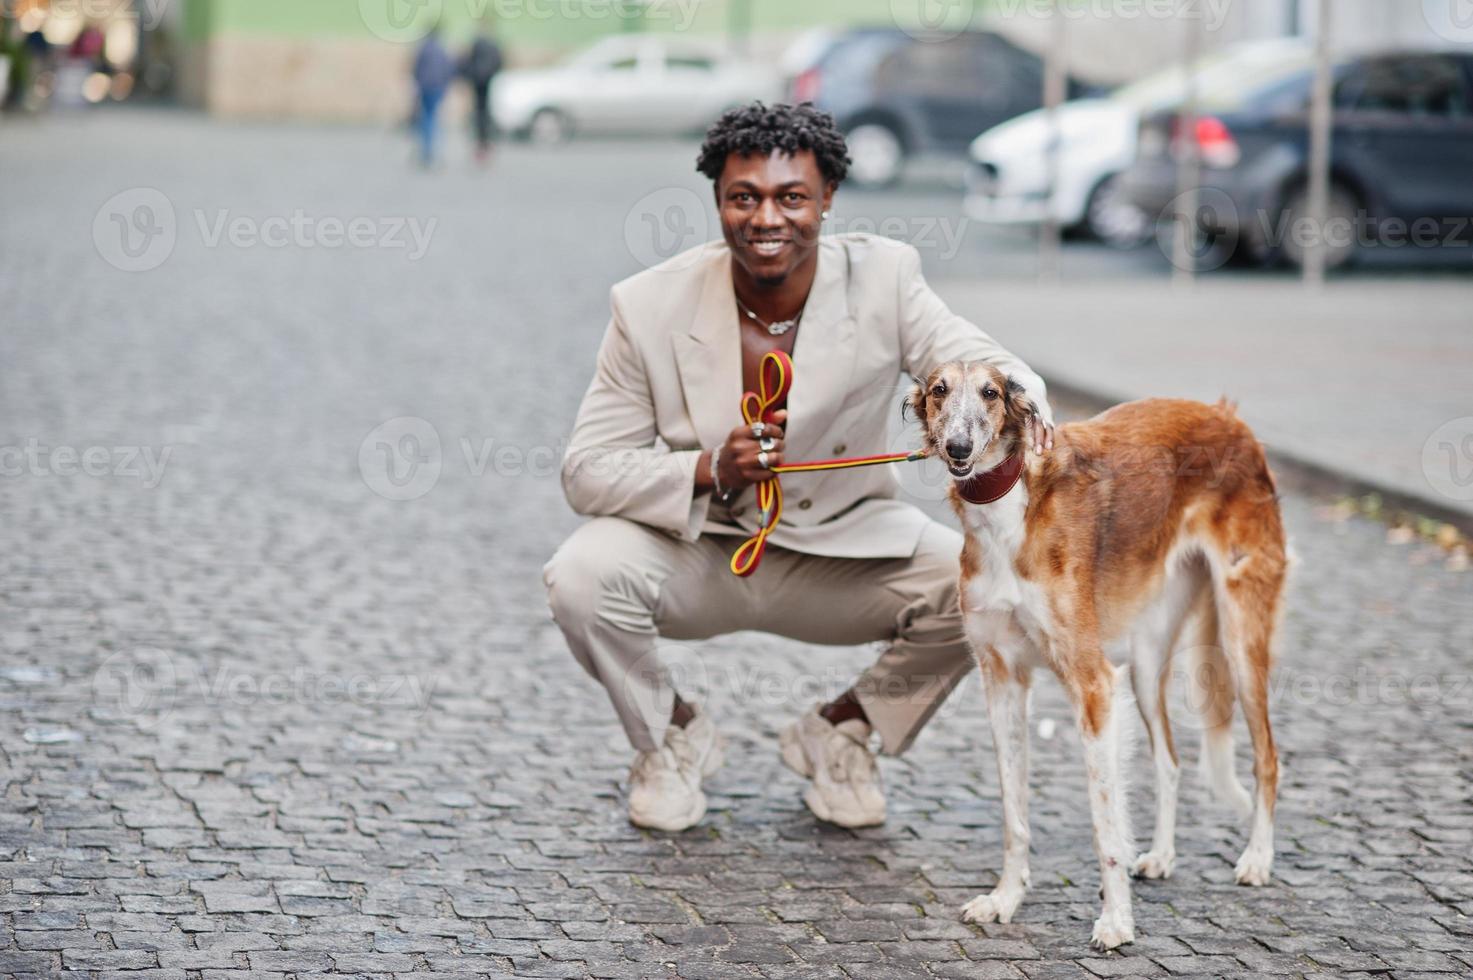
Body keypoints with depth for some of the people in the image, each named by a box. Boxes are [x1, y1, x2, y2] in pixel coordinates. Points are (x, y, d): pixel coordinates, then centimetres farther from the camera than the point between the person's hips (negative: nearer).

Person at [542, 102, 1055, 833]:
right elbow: (586, 470, -14)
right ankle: (672, 735, 3)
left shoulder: (882, 278, -13)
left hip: (842, 548, 1)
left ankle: (840, 730, 7)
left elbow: (976, 362, -20)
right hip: (694, 550, -1)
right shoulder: (651, 305, -15)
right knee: (584, 578, -30)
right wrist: (710, 471, -33)